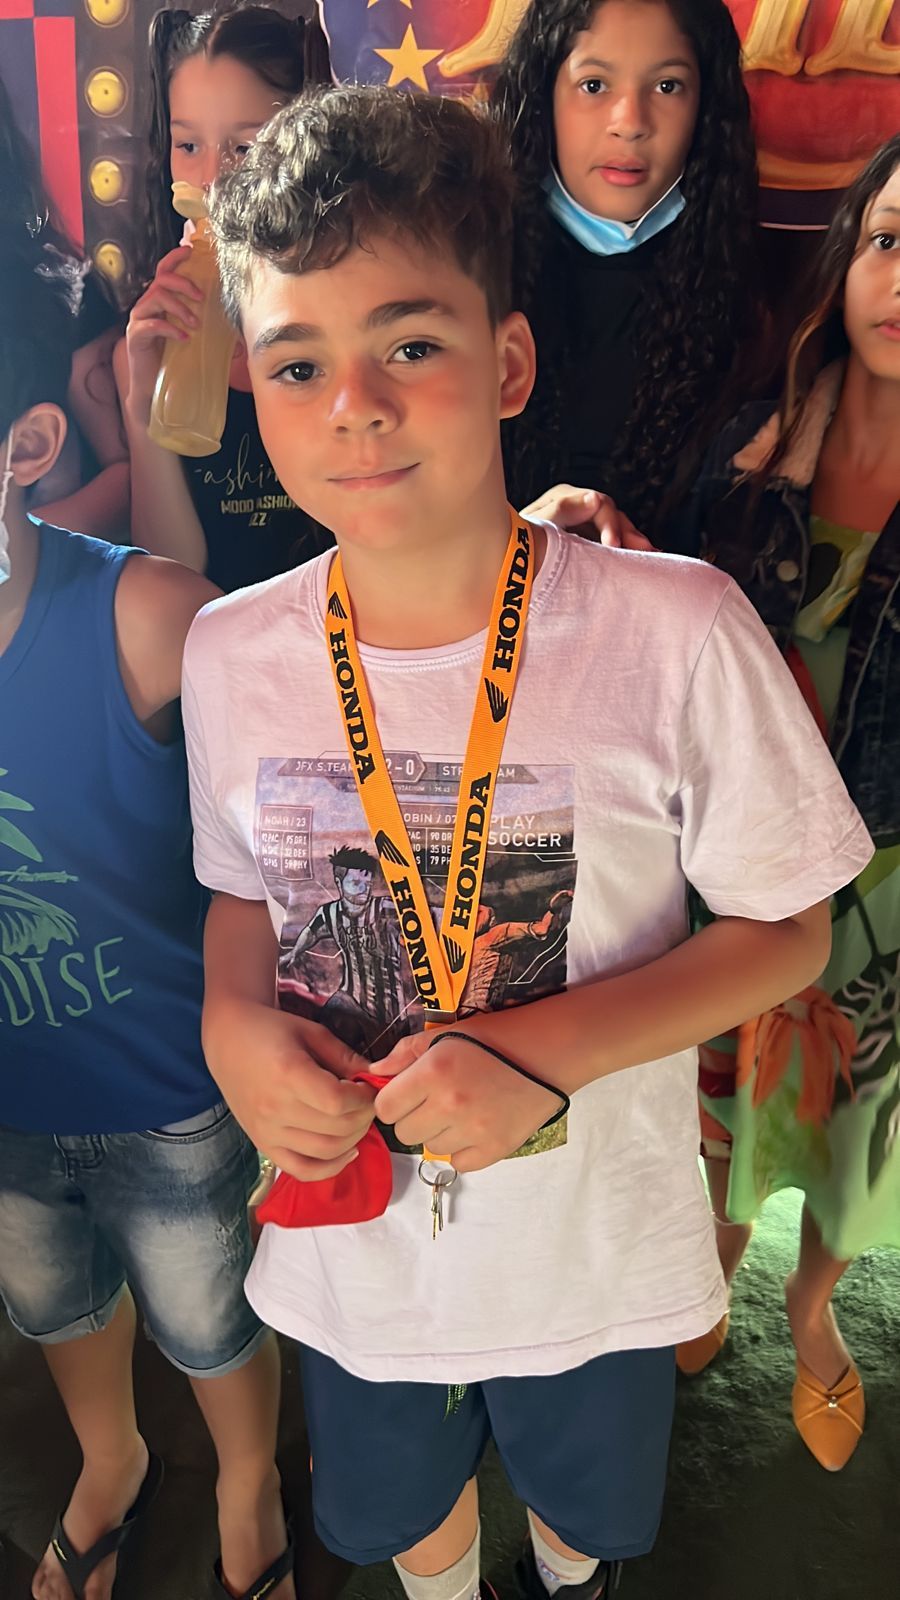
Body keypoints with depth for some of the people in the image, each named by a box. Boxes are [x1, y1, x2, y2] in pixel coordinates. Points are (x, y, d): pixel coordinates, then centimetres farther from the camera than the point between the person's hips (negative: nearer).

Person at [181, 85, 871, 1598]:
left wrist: (546, 1051, -26)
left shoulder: (677, 632, -24)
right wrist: (234, 1022, -17)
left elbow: (786, 930, -13)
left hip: (594, 1248, -1)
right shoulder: (230, 653, -14)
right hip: (351, 1235, 2)